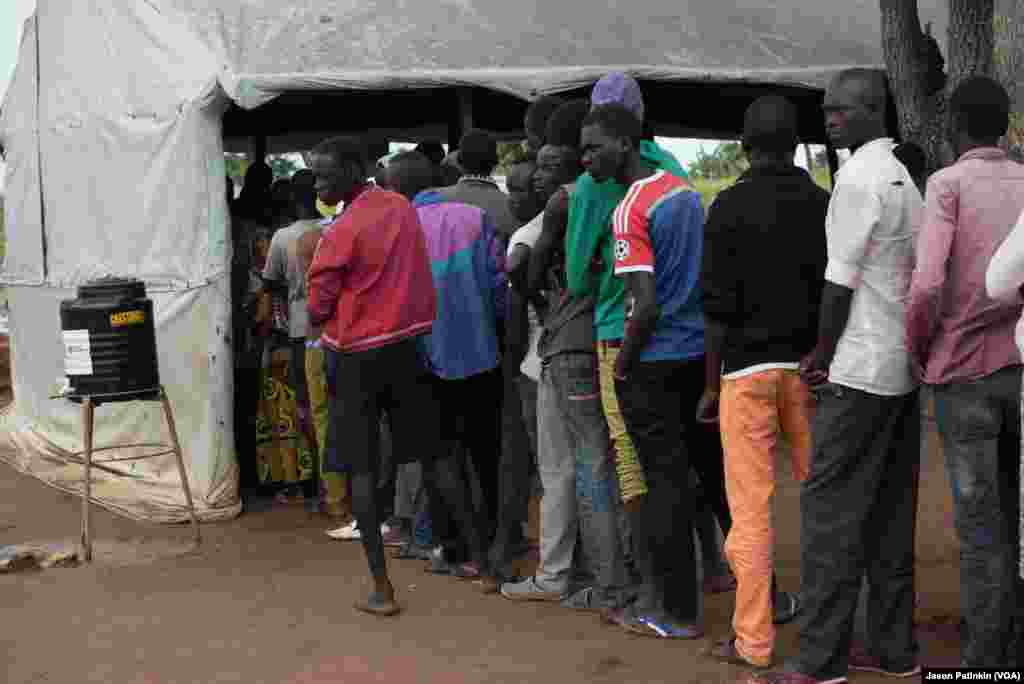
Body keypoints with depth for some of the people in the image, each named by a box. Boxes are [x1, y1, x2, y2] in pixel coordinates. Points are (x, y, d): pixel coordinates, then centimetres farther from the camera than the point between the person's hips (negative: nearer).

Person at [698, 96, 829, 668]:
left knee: (751, 508, 0)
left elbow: (719, 307, -8)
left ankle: (754, 641, 4)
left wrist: (710, 385, -1)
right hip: (811, 366, 4)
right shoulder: (825, 204, 5)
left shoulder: (731, 207, -6)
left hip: (748, 368, -4)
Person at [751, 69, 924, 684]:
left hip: (862, 368, -9)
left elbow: (840, 280, -15)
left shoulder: (858, 178, -13)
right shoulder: (903, 177, 16)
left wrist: (823, 353, -3)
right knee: (891, 509, 11)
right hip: (903, 367, 9)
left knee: (830, 507, -6)